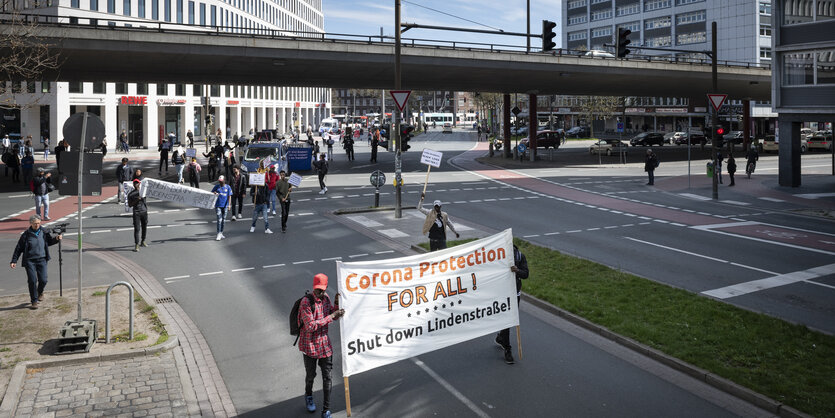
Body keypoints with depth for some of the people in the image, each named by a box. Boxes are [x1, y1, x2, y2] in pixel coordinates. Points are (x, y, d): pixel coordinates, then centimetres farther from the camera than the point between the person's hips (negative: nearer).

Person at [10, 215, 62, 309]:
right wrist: (14, 261, 0)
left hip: (42, 259, 2)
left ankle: (40, 292, 29)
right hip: (29, 261, -2)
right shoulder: (26, 234, -4)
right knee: (32, 280, -8)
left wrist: (57, 238, -2)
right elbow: (19, 248, 2)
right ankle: (34, 301, 5)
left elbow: (50, 241, 20)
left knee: (43, 280, -4)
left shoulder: (44, 232, 3)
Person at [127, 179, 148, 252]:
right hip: (136, 213, -3)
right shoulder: (130, 194, 0)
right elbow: (130, 205, -5)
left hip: (144, 211, 3)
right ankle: (136, 246, -11)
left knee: (144, 228, 13)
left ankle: (142, 242, 31)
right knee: (137, 229, -10)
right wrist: (136, 200, -17)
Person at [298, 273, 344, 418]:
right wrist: (330, 317, -27)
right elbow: (310, 326, -27)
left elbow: (334, 317, 10)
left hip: (324, 343, 4)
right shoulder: (306, 302, -21)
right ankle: (308, 396, 48)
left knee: (327, 377, 3)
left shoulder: (325, 298, -1)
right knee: (311, 375, 16)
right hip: (310, 345, -4)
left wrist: (336, 303, -9)